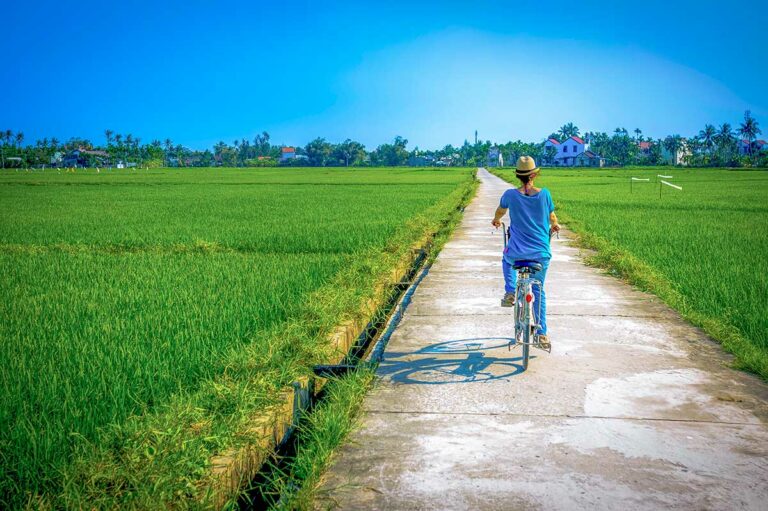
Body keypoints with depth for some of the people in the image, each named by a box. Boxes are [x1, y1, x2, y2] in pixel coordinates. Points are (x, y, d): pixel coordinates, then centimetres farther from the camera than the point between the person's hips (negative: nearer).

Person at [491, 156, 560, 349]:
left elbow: (500, 211, 16)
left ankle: (510, 293, 18)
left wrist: (496, 220, 39)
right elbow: (552, 217, 12)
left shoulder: (510, 194, -7)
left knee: (507, 260, 37)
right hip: (541, 253, 1)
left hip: (517, 252, -1)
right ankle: (542, 334, 17)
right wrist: (554, 226, 36)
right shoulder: (544, 194, -6)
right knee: (539, 291, 19)